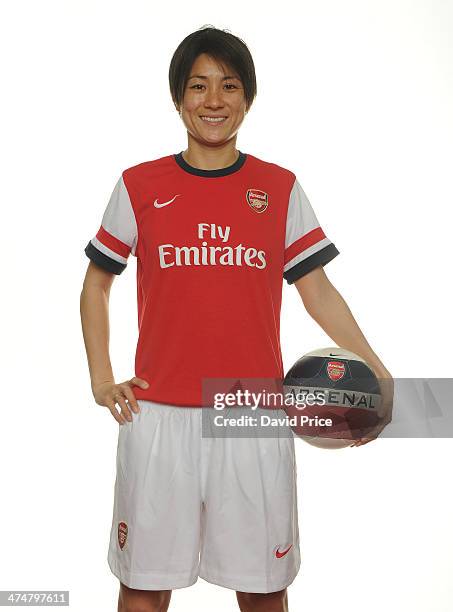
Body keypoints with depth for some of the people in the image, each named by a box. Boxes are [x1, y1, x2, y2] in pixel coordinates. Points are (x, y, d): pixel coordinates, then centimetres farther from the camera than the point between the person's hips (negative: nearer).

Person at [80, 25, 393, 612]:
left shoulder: (280, 189, 6)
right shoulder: (139, 186, 4)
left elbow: (316, 289, 6)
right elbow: (96, 285, 12)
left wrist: (375, 370, -6)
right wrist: (101, 380, 2)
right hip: (158, 414, 0)